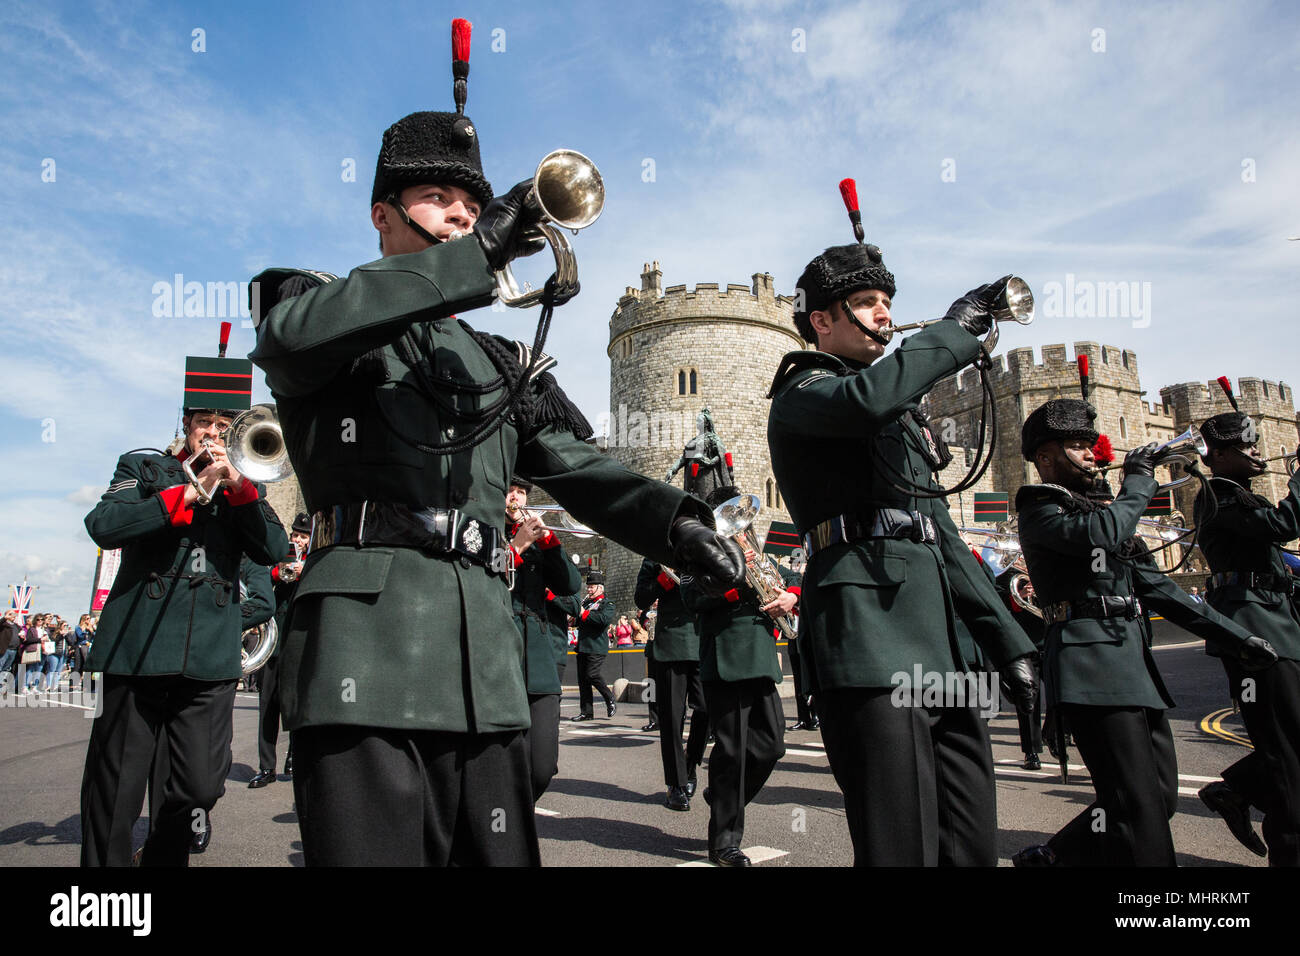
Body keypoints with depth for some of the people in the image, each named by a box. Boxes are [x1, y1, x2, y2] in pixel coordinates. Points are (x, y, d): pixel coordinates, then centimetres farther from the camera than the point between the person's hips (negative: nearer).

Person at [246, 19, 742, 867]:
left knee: (499, 851, 9)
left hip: (485, 661, 5)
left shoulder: (502, 364, 23)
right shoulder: (317, 308, 11)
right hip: (367, 637, -4)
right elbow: (294, 331, -14)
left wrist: (671, 520, -6)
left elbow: (578, 467, 14)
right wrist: (474, 259, -19)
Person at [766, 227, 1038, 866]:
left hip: (941, 652, 8)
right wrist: (955, 328, -7)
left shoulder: (904, 416, 28)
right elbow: (869, 397, -23)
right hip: (871, 640, -8)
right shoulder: (801, 394, 3)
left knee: (974, 847, 10)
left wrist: (1007, 643, 19)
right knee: (904, 850, -9)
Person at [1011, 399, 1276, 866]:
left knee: (1160, 798, 10)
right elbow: (1102, 533, -25)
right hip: (1093, 673, -9)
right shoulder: (1040, 509, -3)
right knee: (1140, 811, -12)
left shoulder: (1097, 510, 24)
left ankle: (1051, 855, 22)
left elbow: (1154, 584, 22)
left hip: (1137, 670, 9)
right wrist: (1138, 478, -7)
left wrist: (1231, 635, 16)